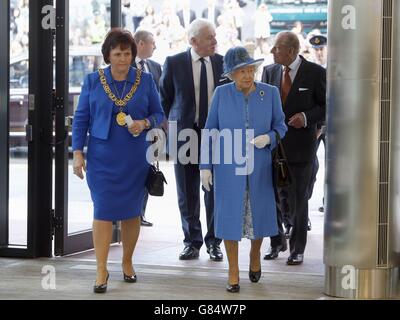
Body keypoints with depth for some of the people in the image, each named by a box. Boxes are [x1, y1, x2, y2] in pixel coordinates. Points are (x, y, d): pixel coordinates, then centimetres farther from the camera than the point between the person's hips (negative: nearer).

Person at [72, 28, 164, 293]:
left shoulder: (145, 80, 3)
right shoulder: (93, 81, 2)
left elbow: (158, 113, 8)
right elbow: (81, 119, 4)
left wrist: (144, 123, -14)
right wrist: (78, 152, -3)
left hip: (135, 159, 1)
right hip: (102, 158, -1)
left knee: (132, 211, 9)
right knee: (104, 210, -6)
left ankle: (127, 263, 25)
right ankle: (102, 270, -1)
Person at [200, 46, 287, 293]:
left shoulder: (270, 93, -1)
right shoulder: (222, 94, -3)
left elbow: (281, 126, 5)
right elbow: (210, 131, 2)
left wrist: (269, 137, -17)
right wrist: (206, 166, -1)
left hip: (259, 167, 1)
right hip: (228, 168, -1)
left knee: (260, 214, 10)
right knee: (230, 215, 0)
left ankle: (255, 256, 39)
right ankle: (233, 273, 12)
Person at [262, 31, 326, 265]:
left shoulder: (316, 73, -6)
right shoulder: (269, 71, 7)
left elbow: (327, 106, -2)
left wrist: (307, 117, -17)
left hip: (300, 145, -4)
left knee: (298, 199, 4)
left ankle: (297, 249, 16)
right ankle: (277, 242, 26)